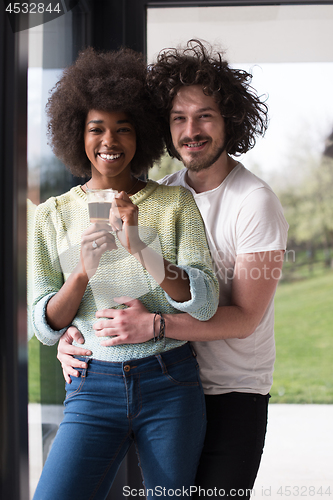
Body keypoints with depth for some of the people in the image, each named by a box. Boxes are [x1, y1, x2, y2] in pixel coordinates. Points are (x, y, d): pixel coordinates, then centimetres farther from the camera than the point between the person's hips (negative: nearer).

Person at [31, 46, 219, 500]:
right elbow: (45, 326, 2)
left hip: (170, 385, 0)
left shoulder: (177, 203, 2)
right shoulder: (53, 215, 4)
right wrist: (82, 272, -17)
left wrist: (140, 246, -22)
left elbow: (205, 304, -8)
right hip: (93, 387, 0)